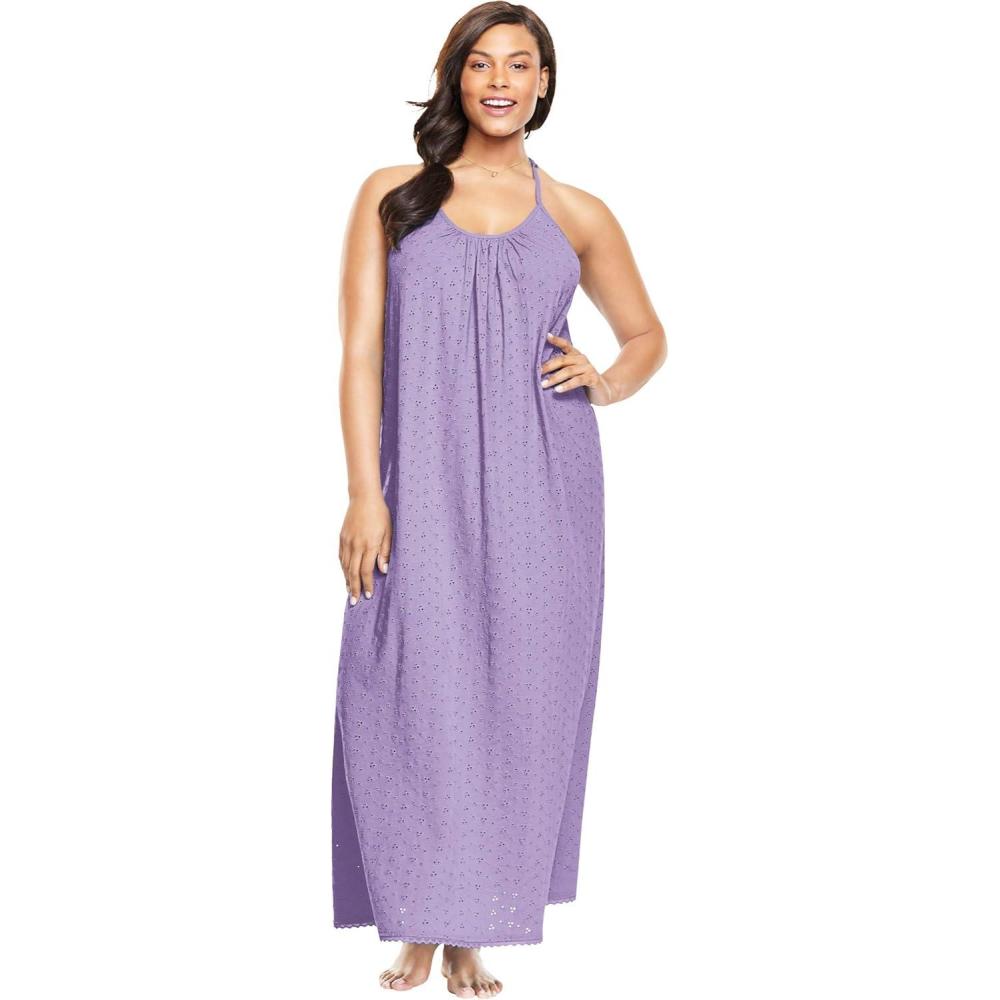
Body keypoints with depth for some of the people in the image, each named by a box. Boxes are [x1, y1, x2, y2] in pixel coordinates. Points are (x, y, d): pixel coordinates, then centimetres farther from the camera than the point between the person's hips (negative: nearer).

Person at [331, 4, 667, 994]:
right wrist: (364, 493, -7)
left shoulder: (578, 217, 10)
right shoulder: (392, 197, 7)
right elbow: (360, 352, 1)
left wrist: (606, 383, 0)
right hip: (422, 489, -1)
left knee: (516, 700, 2)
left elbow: (646, 336, 22)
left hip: (538, 491, 1)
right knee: (415, 697, -4)